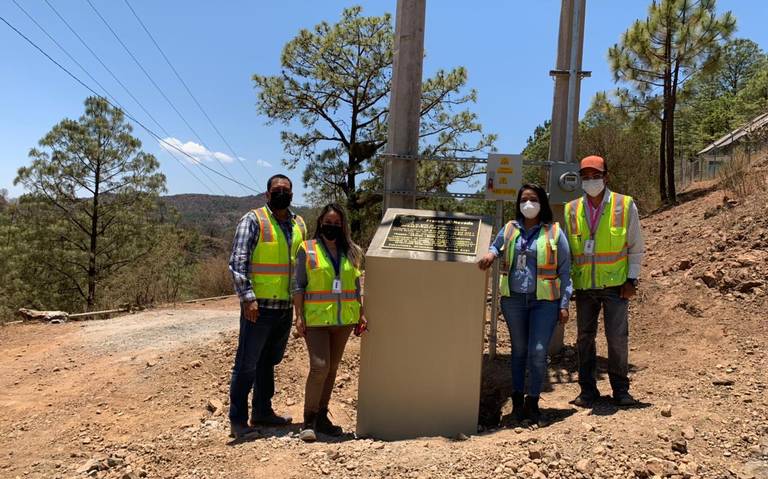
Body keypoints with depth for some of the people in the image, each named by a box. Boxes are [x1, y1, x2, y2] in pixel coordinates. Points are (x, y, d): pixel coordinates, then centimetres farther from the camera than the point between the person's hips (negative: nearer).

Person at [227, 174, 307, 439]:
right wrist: (248, 297, -21)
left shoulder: (299, 224, 12)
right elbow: (237, 262, -13)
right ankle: (238, 420, 11)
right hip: (258, 307, -6)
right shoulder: (253, 220, -7)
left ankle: (262, 412, 31)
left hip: (286, 308, 6)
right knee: (246, 365, 1)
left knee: (269, 362, 18)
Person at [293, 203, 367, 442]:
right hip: (316, 319, -4)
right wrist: (299, 316, -8)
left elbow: (356, 286, 14)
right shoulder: (307, 249, 0)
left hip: (343, 320, 4)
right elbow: (298, 285, -1)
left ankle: (321, 416, 23)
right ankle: (309, 420, 1)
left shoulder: (351, 252, 10)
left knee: (332, 368, 10)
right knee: (319, 366, -13)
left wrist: (361, 314, 8)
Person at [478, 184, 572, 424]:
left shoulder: (555, 232, 2)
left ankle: (533, 400, 10)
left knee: (538, 352, -8)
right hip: (513, 300, 3)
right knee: (519, 350, 12)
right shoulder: (509, 230, 8)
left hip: (545, 301, -2)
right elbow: (495, 247, 23)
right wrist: (490, 254, -3)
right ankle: (517, 398, 24)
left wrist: (564, 305, -2)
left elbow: (565, 271, 4)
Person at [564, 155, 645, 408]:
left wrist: (632, 280, -4)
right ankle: (587, 389, 20)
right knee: (584, 338, 8)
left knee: (618, 337, -1)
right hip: (584, 285, 3)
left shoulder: (625, 205, -2)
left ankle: (620, 389, 16)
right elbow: (565, 249, 10)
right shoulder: (571, 210, 3)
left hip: (615, 283, -2)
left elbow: (636, 247, 2)